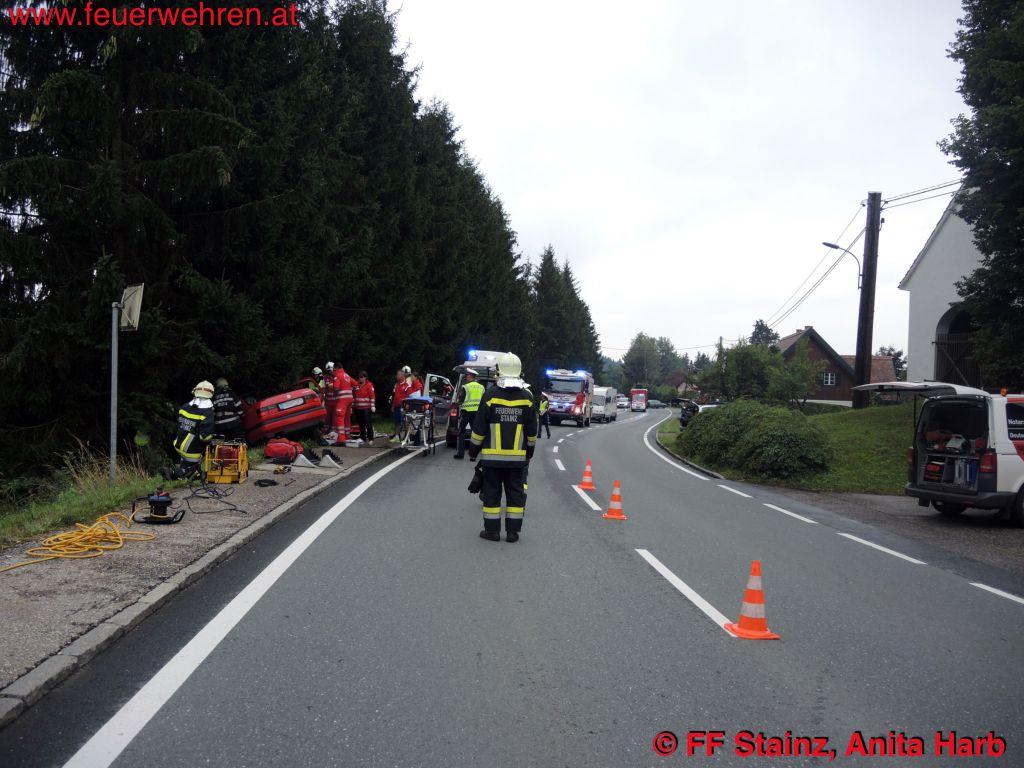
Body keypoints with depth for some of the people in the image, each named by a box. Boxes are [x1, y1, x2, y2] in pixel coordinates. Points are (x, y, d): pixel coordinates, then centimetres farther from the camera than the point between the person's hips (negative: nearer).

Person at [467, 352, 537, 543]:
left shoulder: (491, 394, -7)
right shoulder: (527, 397, 1)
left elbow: (479, 428, -4)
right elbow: (532, 431, 7)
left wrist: (473, 450, 7)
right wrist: (529, 453, 18)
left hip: (492, 456, -2)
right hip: (518, 457, 2)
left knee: (492, 492, 6)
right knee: (516, 493, 8)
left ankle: (492, 530, 9)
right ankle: (513, 531, 10)